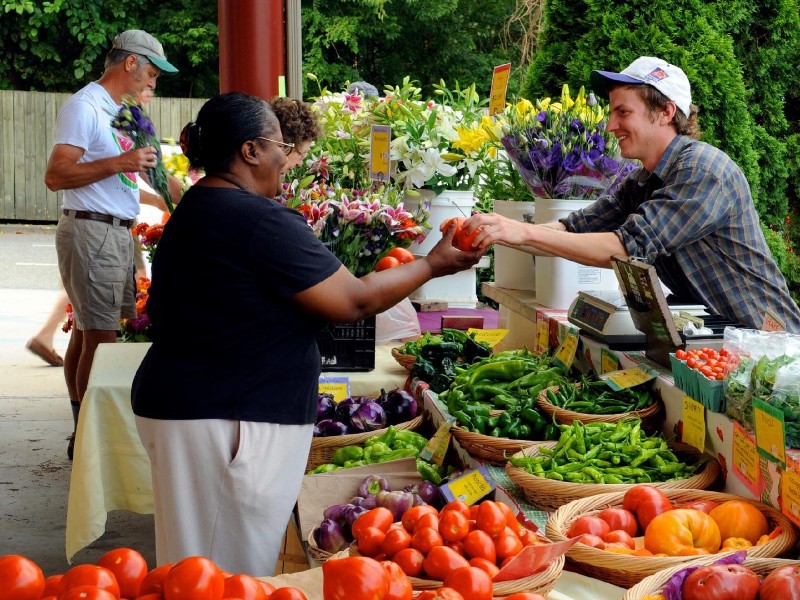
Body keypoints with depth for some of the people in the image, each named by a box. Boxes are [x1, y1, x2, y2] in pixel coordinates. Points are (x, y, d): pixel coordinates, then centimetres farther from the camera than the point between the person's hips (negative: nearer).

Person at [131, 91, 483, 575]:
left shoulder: (193, 210, 12)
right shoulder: (263, 222, -18)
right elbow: (354, 302, -15)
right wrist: (433, 264, -1)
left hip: (179, 402, 10)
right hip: (228, 421, -10)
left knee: (201, 571, 16)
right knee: (235, 577, -1)